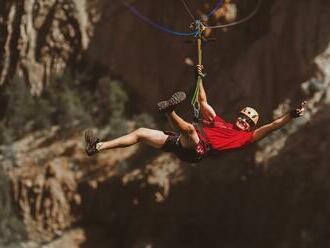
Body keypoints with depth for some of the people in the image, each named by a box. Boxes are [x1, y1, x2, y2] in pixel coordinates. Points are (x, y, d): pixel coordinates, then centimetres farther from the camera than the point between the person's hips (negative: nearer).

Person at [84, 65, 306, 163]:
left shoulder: (244, 137, 12)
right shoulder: (220, 123, 30)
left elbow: (268, 128, 0)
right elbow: (203, 102, 35)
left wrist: (291, 116, -9)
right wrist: (200, 77, 31)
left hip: (196, 149, -7)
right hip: (179, 141, 7)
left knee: (190, 128, -38)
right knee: (141, 132, 3)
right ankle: (98, 146, -1)